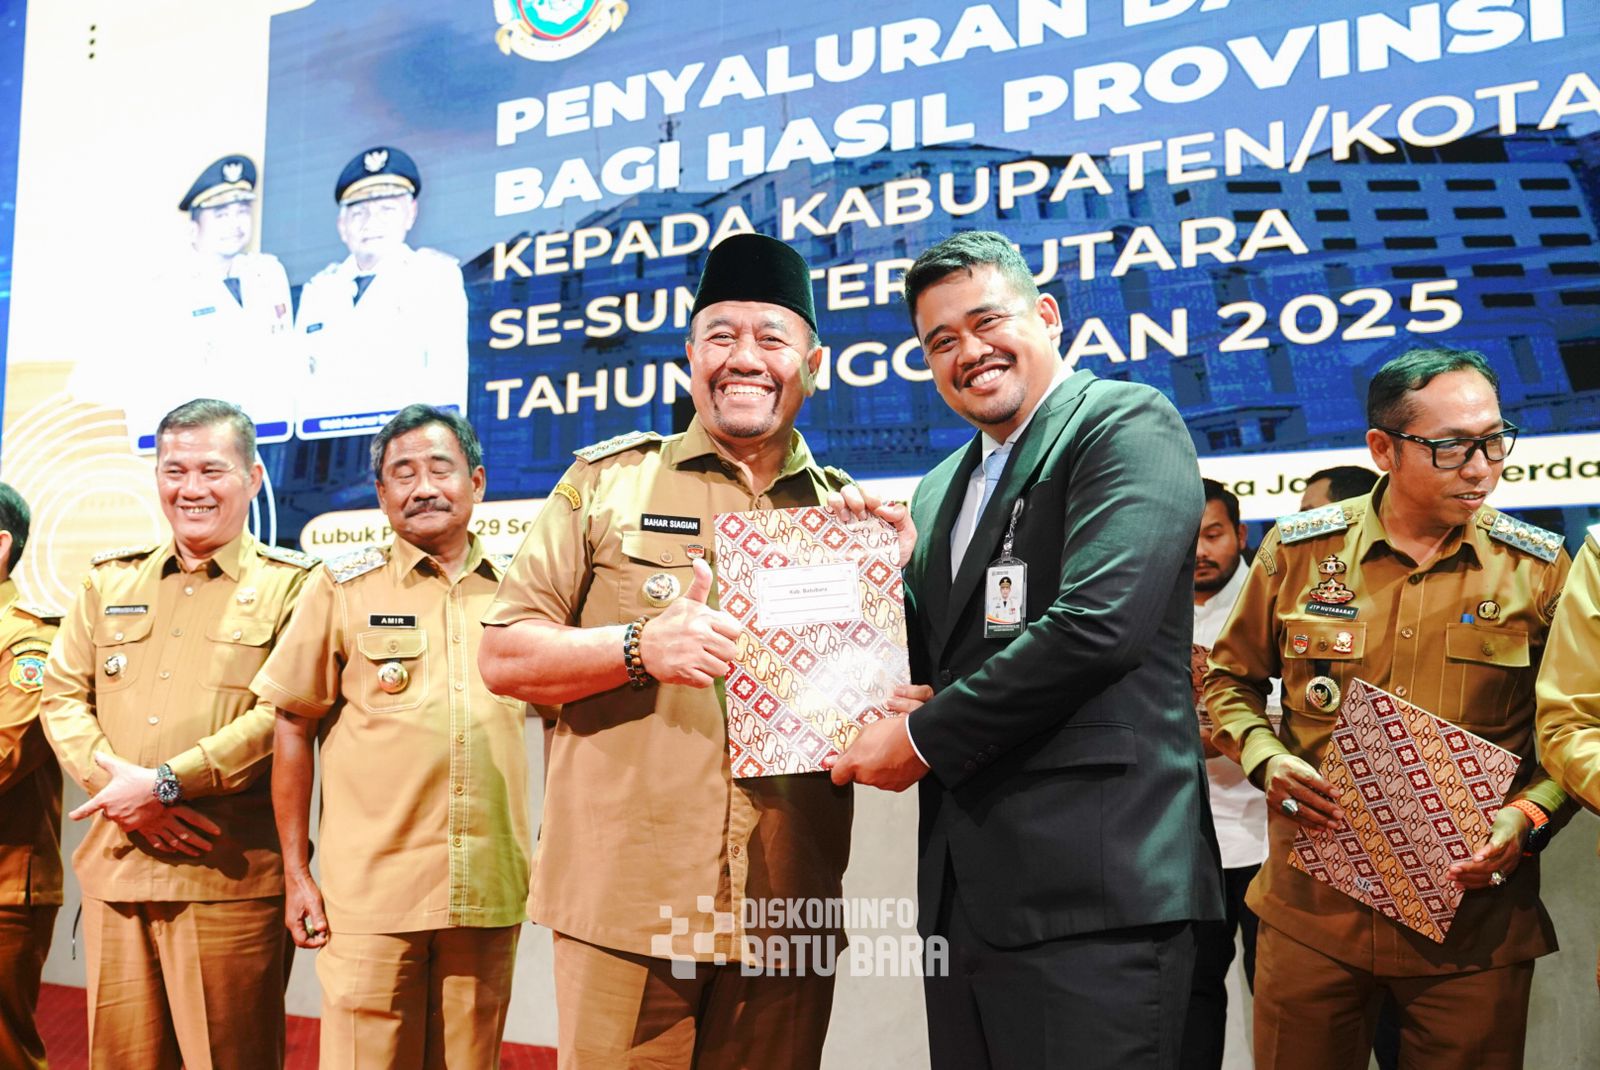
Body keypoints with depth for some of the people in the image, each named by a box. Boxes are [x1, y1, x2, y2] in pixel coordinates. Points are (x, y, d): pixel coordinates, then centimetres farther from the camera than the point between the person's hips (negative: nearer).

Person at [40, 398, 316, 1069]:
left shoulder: (288, 585, 0)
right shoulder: (110, 580, 16)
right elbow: (61, 695, 11)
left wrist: (165, 782, -15)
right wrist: (115, 783, -7)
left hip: (228, 876, -4)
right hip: (114, 867, 5)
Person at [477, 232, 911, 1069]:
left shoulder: (847, 512, 11)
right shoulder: (607, 481, 3)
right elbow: (503, 656, 1)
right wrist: (638, 646, -16)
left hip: (785, 913, 3)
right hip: (625, 902, -2)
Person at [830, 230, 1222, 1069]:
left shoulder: (1128, 424, -5)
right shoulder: (942, 488, 19)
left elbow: (1097, 623, -18)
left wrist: (925, 739, -10)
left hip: (1092, 887, -7)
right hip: (965, 888, 8)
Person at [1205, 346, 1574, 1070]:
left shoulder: (1538, 568, 0)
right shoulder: (1298, 549, -1)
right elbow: (1230, 678, 11)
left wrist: (1530, 815, -11)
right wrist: (1263, 758, -7)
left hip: (1474, 919, 0)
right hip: (1311, 909, 0)